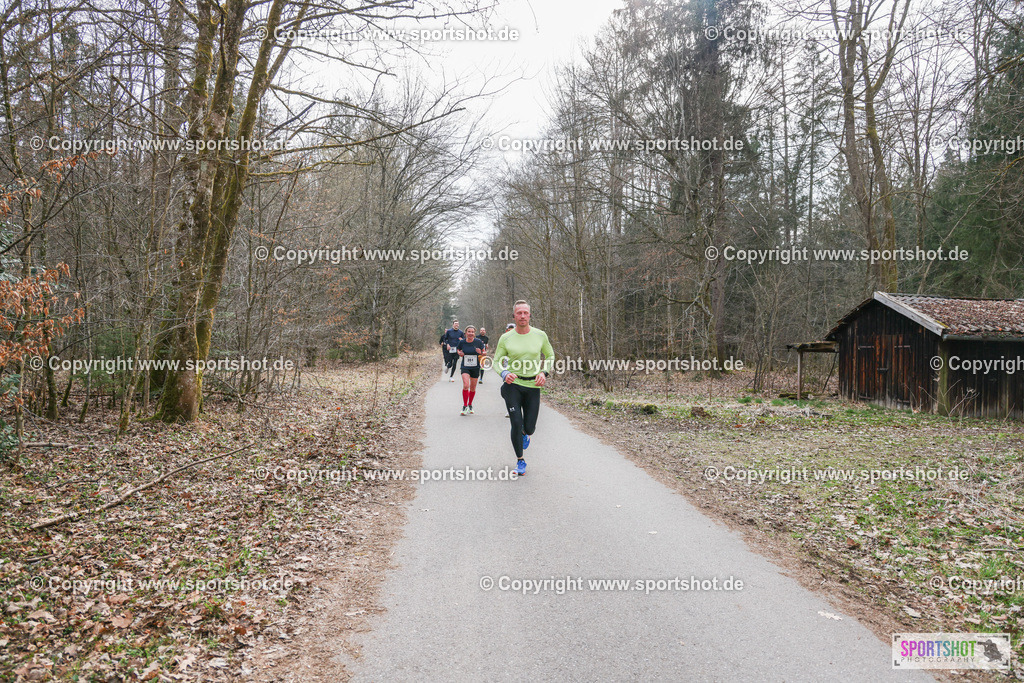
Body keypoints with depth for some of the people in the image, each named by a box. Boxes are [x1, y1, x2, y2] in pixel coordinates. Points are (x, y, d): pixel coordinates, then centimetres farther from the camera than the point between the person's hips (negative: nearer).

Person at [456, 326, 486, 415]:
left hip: (475, 368, 1)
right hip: (465, 367, -1)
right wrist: (459, 353, -5)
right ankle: (464, 406, -10)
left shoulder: (478, 342, -6)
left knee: (473, 388, 9)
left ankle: (470, 405, 32)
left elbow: (485, 353, 3)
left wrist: (481, 353, -19)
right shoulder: (462, 342, -4)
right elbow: (457, 349, 17)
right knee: (466, 385, -20)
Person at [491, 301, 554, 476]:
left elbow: (550, 356, 12)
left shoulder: (540, 335, -1)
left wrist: (544, 373, -5)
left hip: (533, 386, 1)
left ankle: (525, 433, 43)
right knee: (516, 423, -10)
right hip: (513, 384, -1)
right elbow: (496, 361, 4)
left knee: (529, 427, 2)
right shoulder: (506, 338, -4)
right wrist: (504, 373, -16)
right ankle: (520, 460, 11)